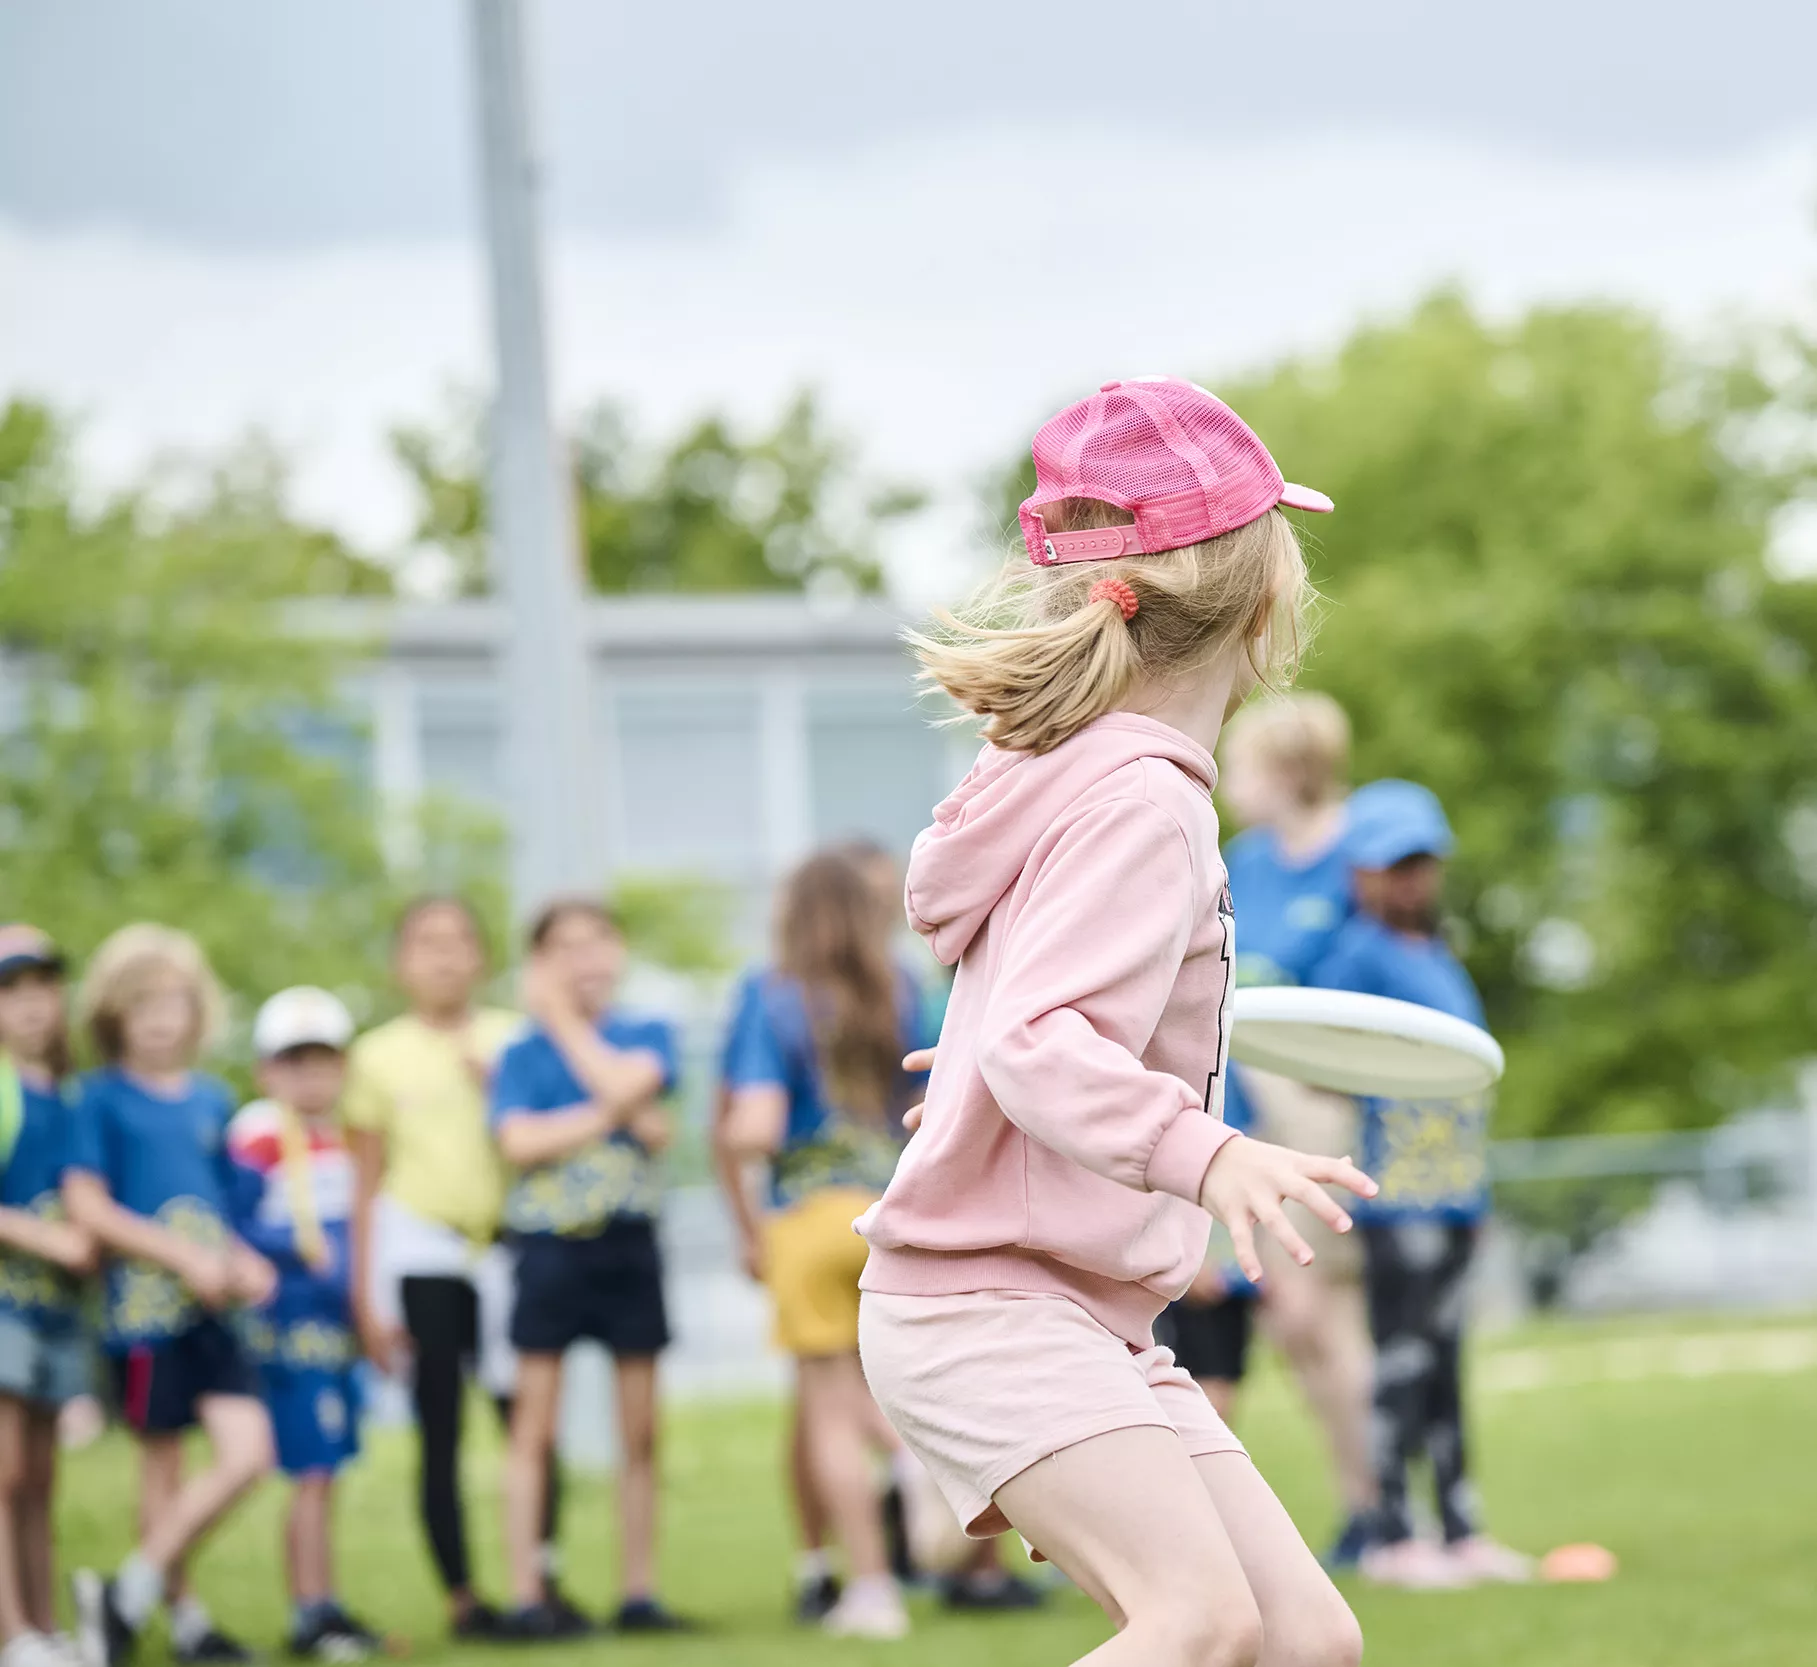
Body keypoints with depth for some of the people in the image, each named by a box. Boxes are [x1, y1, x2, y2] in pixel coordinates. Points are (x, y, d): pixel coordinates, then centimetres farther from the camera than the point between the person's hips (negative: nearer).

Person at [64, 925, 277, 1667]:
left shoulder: (210, 1099, 13)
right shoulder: (103, 1097, -4)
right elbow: (86, 1207, -11)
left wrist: (244, 1265, 2)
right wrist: (184, 1257, -15)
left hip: (213, 1307, 5)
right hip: (146, 1305, -5)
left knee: (248, 1454, -4)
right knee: (162, 1468, 1)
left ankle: (128, 1593, 6)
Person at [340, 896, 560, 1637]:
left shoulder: (511, 1040, 6)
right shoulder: (379, 1055, 4)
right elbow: (366, 1185, 6)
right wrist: (365, 1295, 2)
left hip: (504, 1242, 1)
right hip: (420, 1249, -1)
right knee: (440, 1435, 0)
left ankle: (543, 1578, 6)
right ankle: (460, 1595, 6)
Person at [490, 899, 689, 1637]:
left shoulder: (647, 1036, 7)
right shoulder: (522, 1055, 4)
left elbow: (626, 1084, -15)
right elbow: (519, 1140, -12)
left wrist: (564, 1020, -4)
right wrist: (612, 1118, -13)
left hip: (628, 1244, 1)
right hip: (550, 1246, -1)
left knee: (639, 1429, 4)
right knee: (535, 1428, -3)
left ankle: (639, 1591, 10)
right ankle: (525, 1596, -1)